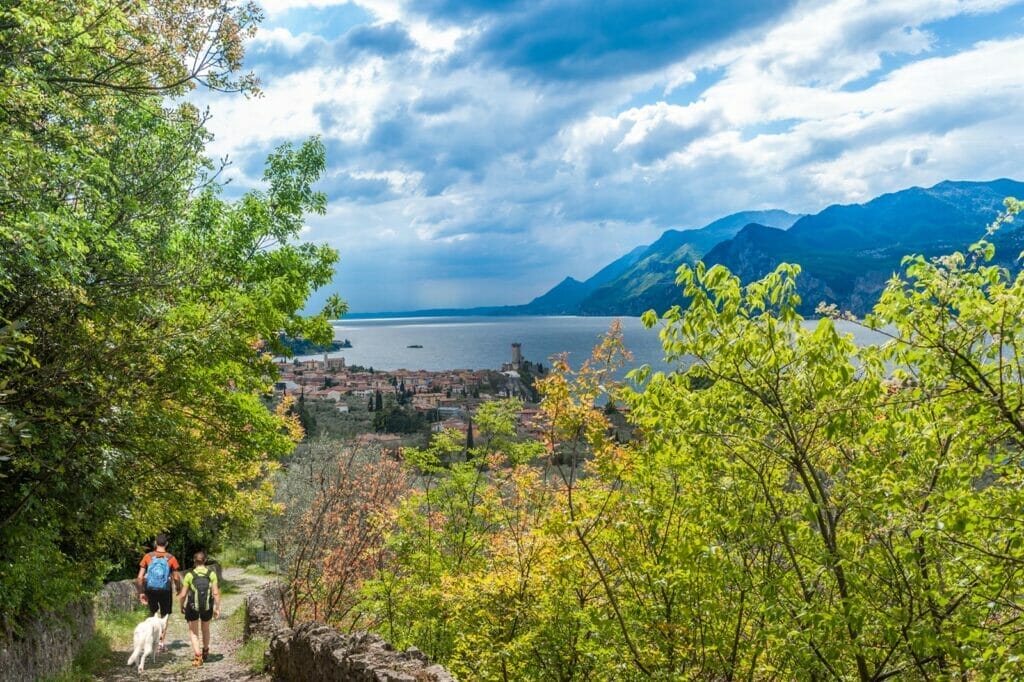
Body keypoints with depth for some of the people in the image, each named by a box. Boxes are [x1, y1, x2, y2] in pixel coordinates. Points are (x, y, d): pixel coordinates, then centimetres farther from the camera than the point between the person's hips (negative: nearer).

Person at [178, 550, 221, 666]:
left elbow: (183, 594, -7)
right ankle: (205, 652, 45)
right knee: (205, 629, 26)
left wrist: (182, 606, 11)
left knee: (193, 633, 13)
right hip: (207, 607, 2)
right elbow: (216, 593, -8)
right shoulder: (212, 573, -7)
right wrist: (217, 608, 0)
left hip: (192, 607, -2)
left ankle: (198, 656, -1)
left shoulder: (189, 575, -10)